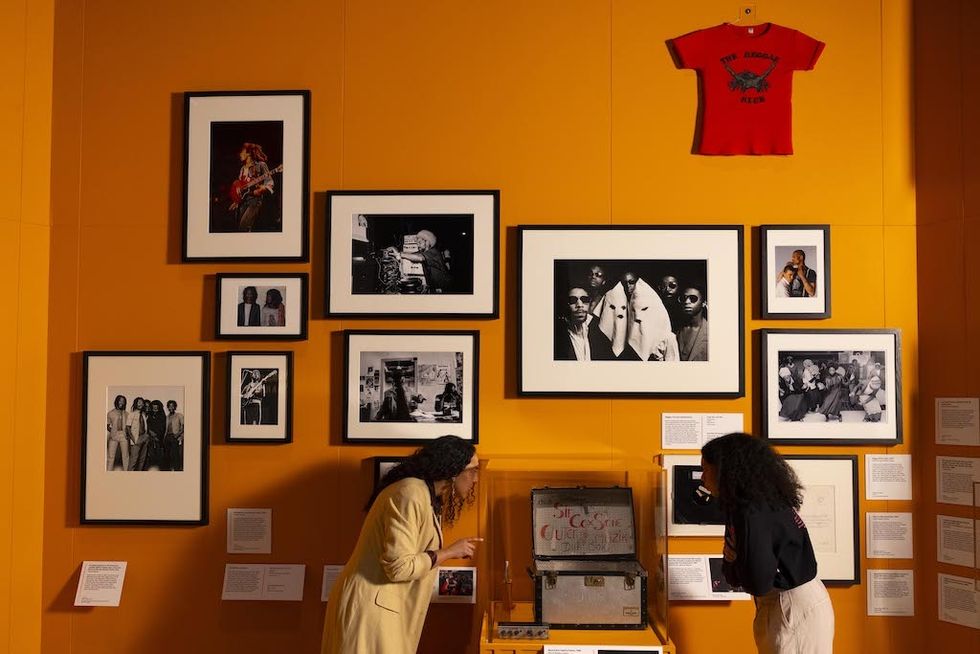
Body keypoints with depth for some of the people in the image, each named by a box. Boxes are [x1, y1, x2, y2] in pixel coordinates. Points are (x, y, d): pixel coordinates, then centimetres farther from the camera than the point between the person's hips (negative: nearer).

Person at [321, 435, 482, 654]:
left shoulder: (426, 497, 14)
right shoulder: (411, 494, -18)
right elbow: (399, 566, -23)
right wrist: (449, 552, -13)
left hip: (380, 607, 10)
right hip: (369, 608, -10)